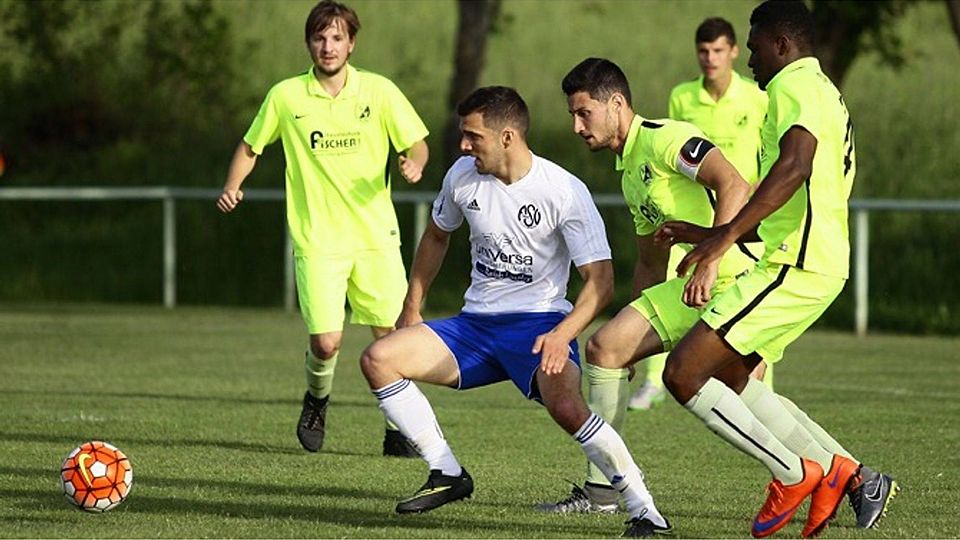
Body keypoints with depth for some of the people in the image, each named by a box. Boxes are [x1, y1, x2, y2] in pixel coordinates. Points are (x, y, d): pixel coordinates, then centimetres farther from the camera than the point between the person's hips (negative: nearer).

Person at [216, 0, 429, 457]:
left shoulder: (379, 91, 1)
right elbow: (250, 147, 15)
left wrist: (414, 164, -19)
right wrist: (232, 187, -3)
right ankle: (317, 399, 23)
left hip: (376, 236, 1)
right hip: (317, 241, -1)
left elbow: (417, 144, 4)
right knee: (326, 342, -10)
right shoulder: (285, 96, 2)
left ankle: (397, 431, 14)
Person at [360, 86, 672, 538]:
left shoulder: (564, 191, -16)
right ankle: (447, 474, -1)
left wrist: (562, 335, -32)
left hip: (539, 324, -6)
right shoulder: (463, 175, 0)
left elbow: (600, 281, -16)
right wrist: (411, 310, 19)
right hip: (475, 323, 6)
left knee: (565, 406, -35)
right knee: (378, 359, -11)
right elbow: (437, 236, 21)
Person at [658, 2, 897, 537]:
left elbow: (795, 166, -28)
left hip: (795, 267, -11)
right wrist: (706, 233, 31)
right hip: (819, 264, 11)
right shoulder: (825, 94, 25)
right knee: (731, 382, 17)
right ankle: (849, 474, 13)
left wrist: (726, 236, -33)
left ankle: (794, 473, -6)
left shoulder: (796, 84, -8)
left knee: (684, 373, -11)